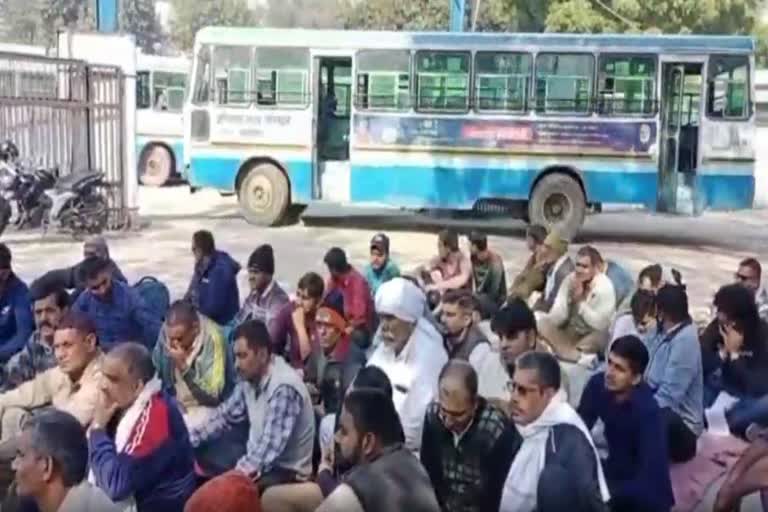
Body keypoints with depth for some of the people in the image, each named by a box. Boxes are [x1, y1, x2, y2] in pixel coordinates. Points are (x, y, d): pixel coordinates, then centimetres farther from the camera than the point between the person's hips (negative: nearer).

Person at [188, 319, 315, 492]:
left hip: (287, 472, -8)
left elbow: (270, 448, -30)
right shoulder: (249, 379, 0)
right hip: (259, 462, 8)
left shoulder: (284, 388, -25)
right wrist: (187, 440, 1)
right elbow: (226, 415, 12)